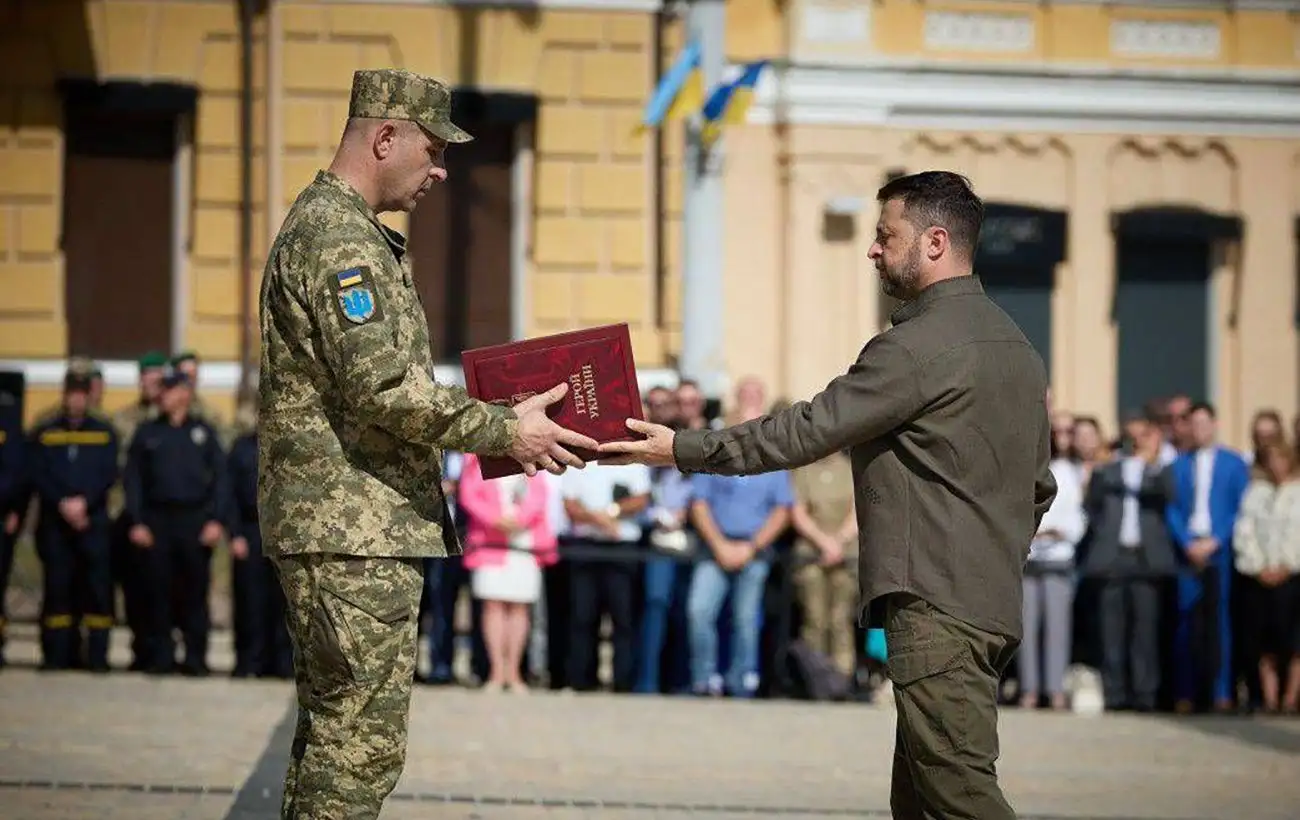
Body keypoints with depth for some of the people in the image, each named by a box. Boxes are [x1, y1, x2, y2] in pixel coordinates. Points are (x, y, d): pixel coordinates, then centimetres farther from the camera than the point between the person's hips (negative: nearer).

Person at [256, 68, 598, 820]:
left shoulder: (348, 231, 20)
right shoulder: (338, 237, -14)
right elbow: (382, 389, -22)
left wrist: (490, 435, 15)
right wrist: (505, 431, -15)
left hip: (349, 529, 11)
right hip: (356, 531, -11)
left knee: (332, 732, 14)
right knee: (363, 739, -10)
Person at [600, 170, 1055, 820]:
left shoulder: (919, 345, -12)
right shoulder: (1016, 346, 18)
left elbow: (805, 432, -13)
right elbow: (1039, 486, 24)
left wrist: (680, 449, -8)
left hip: (935, 610, -10)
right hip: (995, 607, 10)